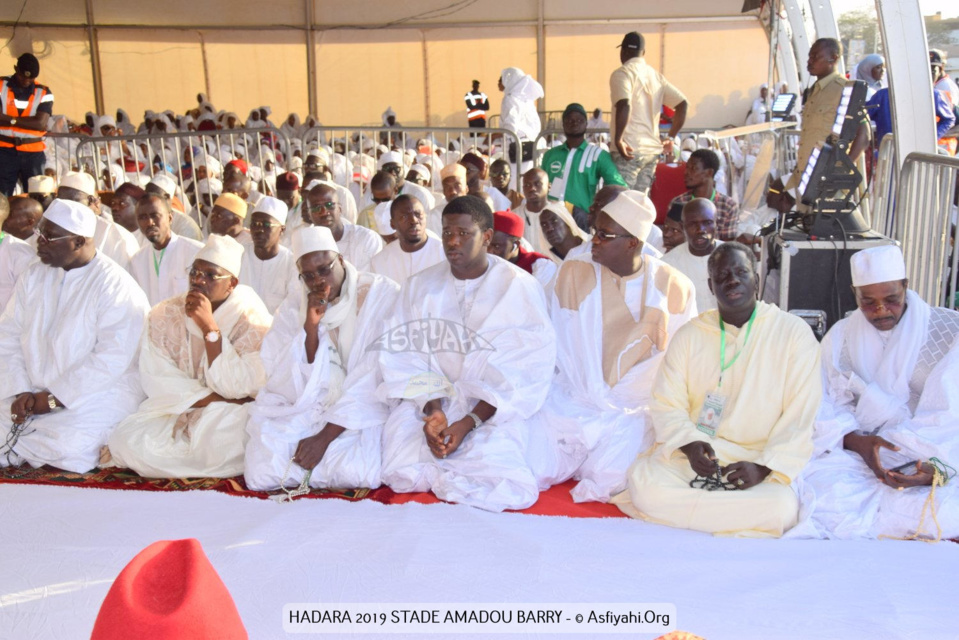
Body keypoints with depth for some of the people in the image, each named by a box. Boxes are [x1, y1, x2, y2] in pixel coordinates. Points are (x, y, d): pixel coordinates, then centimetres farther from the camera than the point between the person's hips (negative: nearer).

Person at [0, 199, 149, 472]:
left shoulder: (115, 284, -11)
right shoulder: (33, 277, 10)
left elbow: (112, 359, -18)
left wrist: (53, 398, -17)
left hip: (95, 397, -5)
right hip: (35, 397, 5)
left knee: (66, 446, -28)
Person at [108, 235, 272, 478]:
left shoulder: (253, 320, -10)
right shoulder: (165, 314, -1)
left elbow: (239, 388, -19)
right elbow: (157, 379, -8)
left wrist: (209, 327, -24)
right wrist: (215, 399, -18)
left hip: (229, 417, -2)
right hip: (175, 415, 3)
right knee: (127, 439, -24)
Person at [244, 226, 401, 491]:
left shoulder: (381, 293, -6)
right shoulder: (294, 306, 8)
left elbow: (373, 378, -13)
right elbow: (289, 383, 0)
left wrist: (326, 436, -16)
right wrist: (310, 328, -14)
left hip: (361, 411, -3)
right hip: (301, 409, 3)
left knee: (356, 472, -30)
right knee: (262, 474, -18)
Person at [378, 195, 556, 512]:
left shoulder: (521, 287, -4)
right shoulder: (419, 286, 7)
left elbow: (527, 371, -9)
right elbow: (405, 357, 0)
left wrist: (469, 422, -20)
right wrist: (433, 409, -19)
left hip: (494, 407, -2)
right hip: (428, 398, 3)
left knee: (507, 489, -27)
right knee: (401, 472, -24)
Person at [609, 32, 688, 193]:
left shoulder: (621, 74, -4)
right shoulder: (656, 76, 15)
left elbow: (624, 105, -23)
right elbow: (682, 104, 10)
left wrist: (618, 140, -20)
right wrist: (671, 138, 14)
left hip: (629, 151, -7)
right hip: (652, 150, 7)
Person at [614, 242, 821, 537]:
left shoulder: (794, 333, 1)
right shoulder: (689, 334, 9)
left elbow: (799, 416, -4)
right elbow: (666, 405, 5)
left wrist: (764, 466, -17)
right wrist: (689, 444, -16)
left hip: (760, 458, -1)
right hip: (694, 450, 1)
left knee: (782, 507, -34)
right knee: (643, 482, -29)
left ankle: (678, 506, -14)